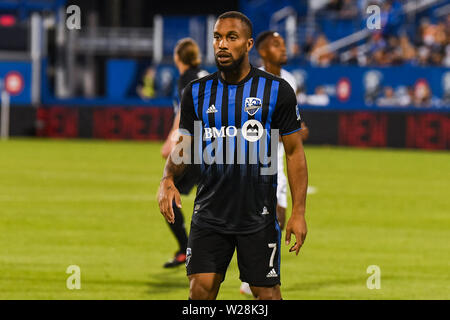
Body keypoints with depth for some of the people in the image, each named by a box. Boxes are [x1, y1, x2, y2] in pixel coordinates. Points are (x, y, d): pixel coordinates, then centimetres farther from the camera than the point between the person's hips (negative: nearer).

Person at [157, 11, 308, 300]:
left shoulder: (277, 91, -3)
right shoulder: (197, 92, 6)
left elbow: (295, 151, 0)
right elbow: (184, 146, 12)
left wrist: (299, 211, -5)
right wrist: (168, 179, -10)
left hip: (259, 216, -2)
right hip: (210, 212, 2)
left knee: (267, 293, 1)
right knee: (201, 289, -5)